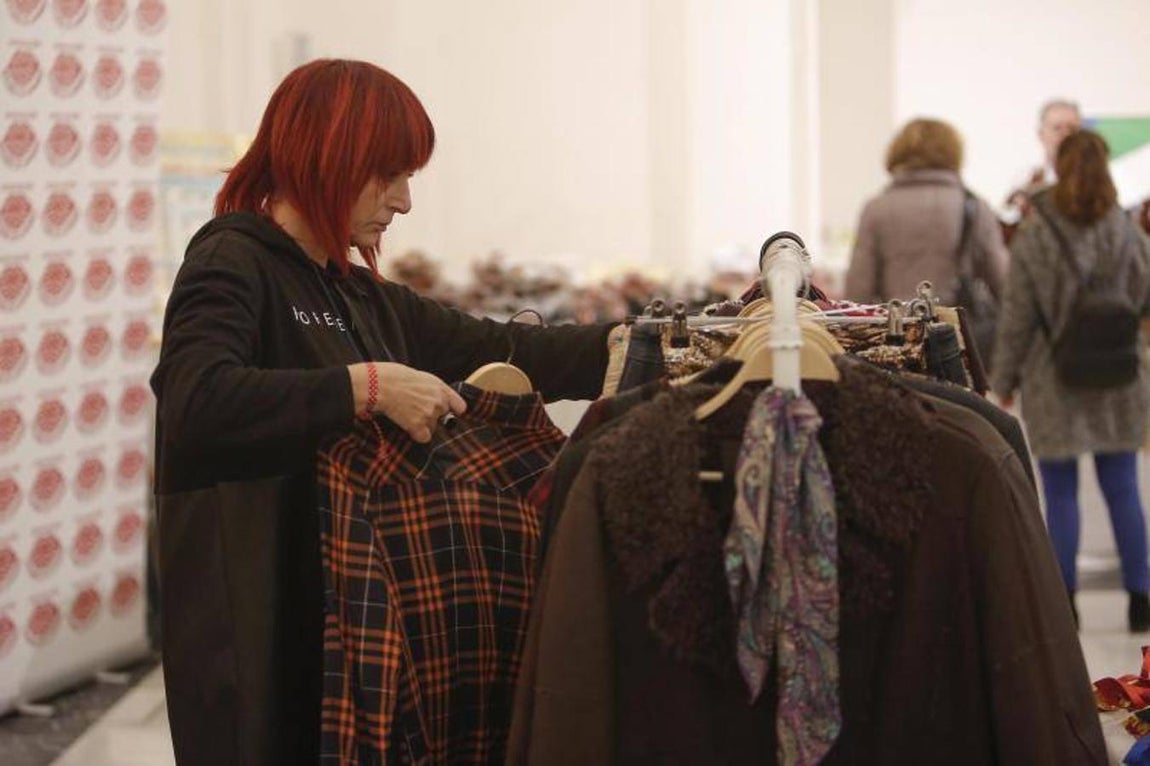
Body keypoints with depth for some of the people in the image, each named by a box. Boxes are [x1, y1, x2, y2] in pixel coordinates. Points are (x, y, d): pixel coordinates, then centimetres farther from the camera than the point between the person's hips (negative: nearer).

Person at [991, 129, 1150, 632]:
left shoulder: (1034, 237, -10)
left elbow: (1017, 317, -7)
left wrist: (1004, 380, 3)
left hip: (1054, 383, -2)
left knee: (1061, 495, 4)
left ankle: (1064, 601, 7)